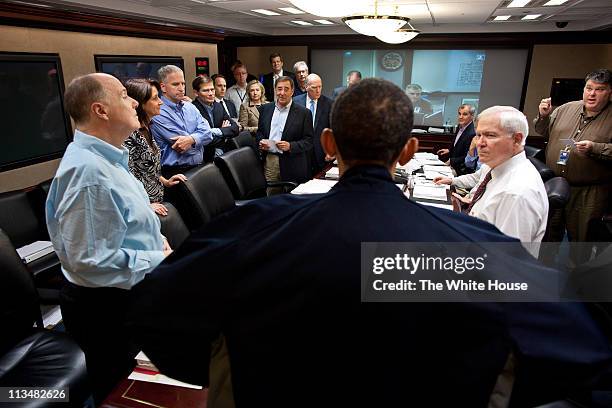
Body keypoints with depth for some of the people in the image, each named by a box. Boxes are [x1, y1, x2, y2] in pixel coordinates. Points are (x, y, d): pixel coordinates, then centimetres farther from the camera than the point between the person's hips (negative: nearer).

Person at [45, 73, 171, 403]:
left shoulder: (105, 157, 7)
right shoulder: (88, 170, -27)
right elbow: (91, 261, -29)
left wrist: (156, 239, 3)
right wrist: (160, 262, -21)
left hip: (126, 296, 9)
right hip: (107, 308, -9)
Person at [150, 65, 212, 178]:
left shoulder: (190, 107, 13)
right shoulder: (158, 113, -8)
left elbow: (208, 134, 0)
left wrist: (191, 139, -17)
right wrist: (198, 136, 0)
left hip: (199, 168, 6)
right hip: (175, 172, -5)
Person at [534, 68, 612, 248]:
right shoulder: (566, 108, 7)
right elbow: (544, 132, 16)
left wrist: (595, 149, -25)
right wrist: (543, 116, -1)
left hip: (589, 193, -4)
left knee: (580, 236, 8)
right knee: (549, 232, 18)